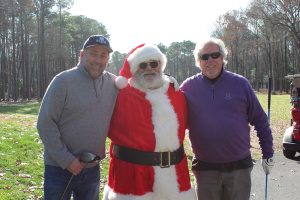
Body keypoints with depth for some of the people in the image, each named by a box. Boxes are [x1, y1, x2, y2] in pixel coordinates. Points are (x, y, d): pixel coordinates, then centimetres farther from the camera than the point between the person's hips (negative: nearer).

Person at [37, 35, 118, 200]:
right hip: (60, 167, -4)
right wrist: (66, 160, -15)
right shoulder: (64, 81, -12)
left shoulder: (113, 84, 0)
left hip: (92, 168, 4)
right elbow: (45, 123, -13)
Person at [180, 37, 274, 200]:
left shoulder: (240, 83, -1)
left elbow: (260, 121, 4)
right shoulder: (189, 87, -2)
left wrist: (268, 153, 6)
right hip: (205, 168, 0)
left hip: (239, 166, 0)